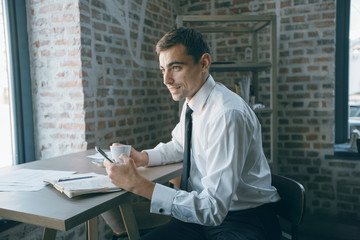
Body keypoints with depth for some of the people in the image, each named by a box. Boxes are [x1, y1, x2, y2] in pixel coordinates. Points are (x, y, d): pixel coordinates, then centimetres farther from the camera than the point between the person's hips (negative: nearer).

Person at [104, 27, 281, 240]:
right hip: (205, 214, 7)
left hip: (245, 222, -6)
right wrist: (143, 157, 0)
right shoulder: (191, 102, 1)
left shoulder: (227, 114, -26)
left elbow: (213, 209, -27)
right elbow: (179, 147, 19)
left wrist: (137, 185, -29)